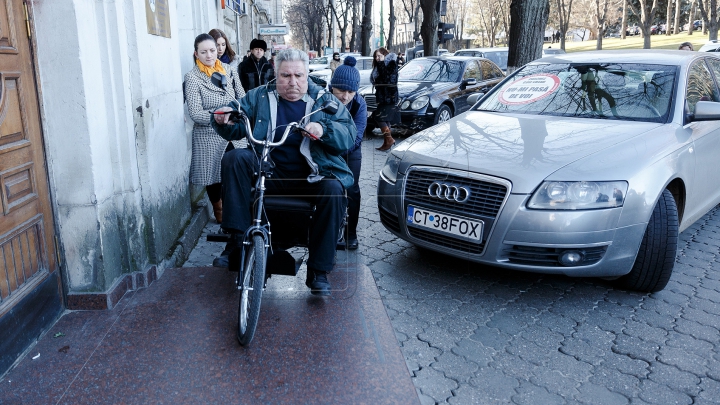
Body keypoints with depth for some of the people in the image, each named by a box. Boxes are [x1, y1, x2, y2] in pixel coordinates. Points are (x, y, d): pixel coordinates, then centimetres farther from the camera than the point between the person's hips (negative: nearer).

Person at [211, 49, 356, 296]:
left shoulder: (324, 100, 8)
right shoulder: (259, 97, 12)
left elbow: (349, 135, -2)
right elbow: (236, 129, 8)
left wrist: (324, 129, -22)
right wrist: (225, 121, -16)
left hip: (310, 178, -1)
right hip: (270, 174, 1)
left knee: (334, 190, -30)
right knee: (234, 159, -23)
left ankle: (318, 271, -19)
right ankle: (236, 236, -20)